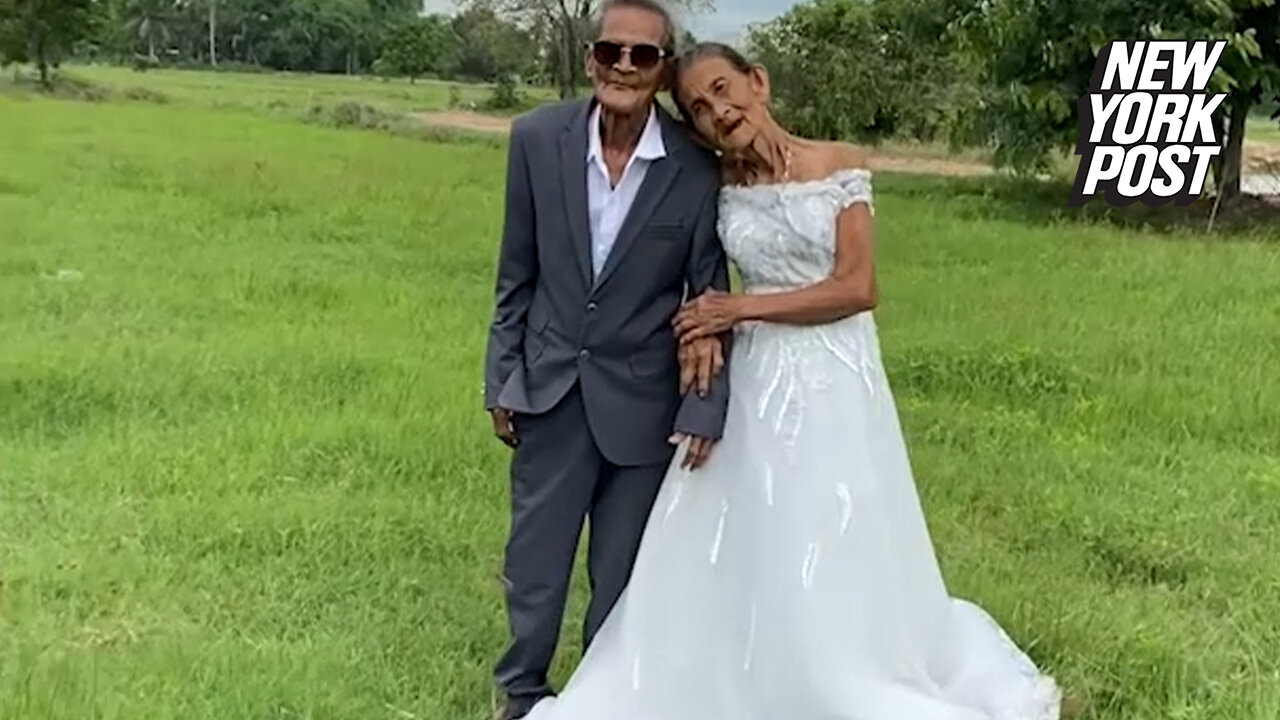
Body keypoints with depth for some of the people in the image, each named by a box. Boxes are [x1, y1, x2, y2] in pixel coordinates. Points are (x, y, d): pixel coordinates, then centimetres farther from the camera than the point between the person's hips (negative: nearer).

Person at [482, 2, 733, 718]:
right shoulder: (538, 138, -6)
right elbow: (517, 274, 2)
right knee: (535, 557, 13)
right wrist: (503, 380, 3)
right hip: (551, 387, 2)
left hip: (642, 397, -1)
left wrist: (706, 407, -6)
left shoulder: (698, 168, -12)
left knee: (623, 568, 13)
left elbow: (711, 295, -4)